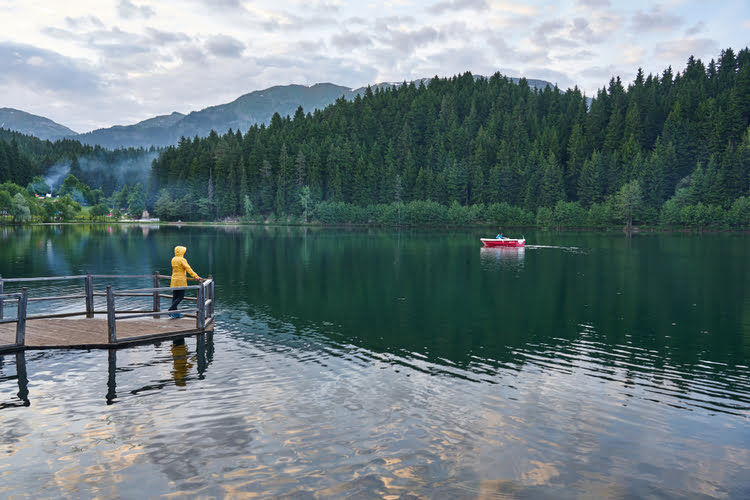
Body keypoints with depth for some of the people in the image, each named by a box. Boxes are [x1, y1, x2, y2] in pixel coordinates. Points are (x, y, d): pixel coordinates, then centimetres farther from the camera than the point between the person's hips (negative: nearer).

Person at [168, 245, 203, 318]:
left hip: (174, 281, 8)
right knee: (180, 297, -1)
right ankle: (171, 310, -9)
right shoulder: (182, 259, -13)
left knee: (175, 297, 9)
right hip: (181, 281, -8)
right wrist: (196, 277, -20)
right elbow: (188, 269, -18)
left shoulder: (173, 259, 11)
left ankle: (175, 313, 12)